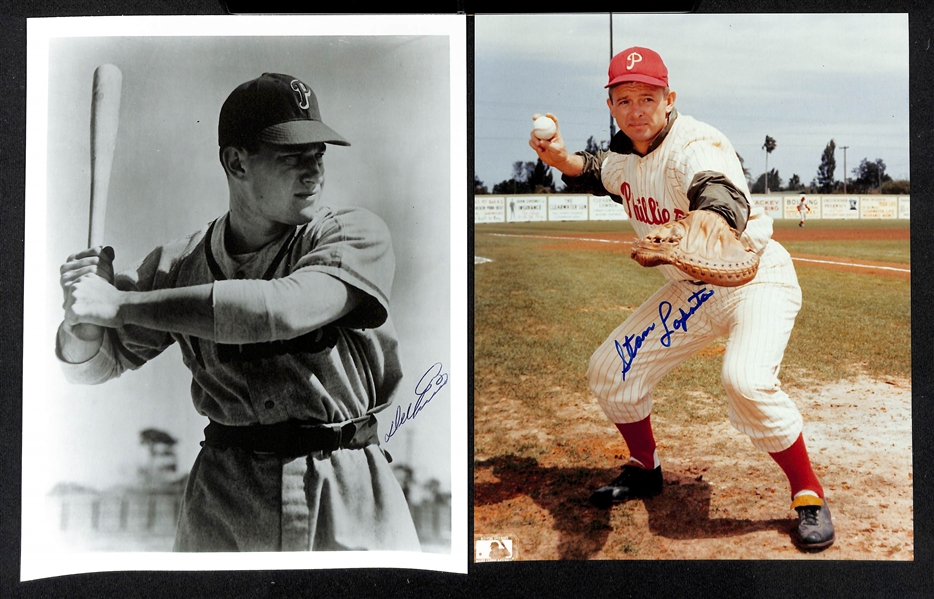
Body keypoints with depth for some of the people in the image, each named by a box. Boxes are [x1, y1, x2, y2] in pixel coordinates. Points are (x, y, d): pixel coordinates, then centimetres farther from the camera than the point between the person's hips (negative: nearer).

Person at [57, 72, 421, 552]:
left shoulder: (358, 236, -8)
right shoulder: (180, 264, 2)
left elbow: (285, 308, -27)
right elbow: (92, 364, 9)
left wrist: (121, 305, -24)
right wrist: (83, 316, -15)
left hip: (348, 492, -2)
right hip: (223, 499, 2)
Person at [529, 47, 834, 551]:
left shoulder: (694, 145, -27)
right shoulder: (623, 155, -3)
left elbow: (723, 197, -50)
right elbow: (602, 175, 22)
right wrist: (564, 160, 1)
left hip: (756, 279, -8)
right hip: (692, 288, 8)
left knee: (745, 381, -33)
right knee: (610, 370, 6)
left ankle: (809, 496, -9)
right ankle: (645, 470, 30)